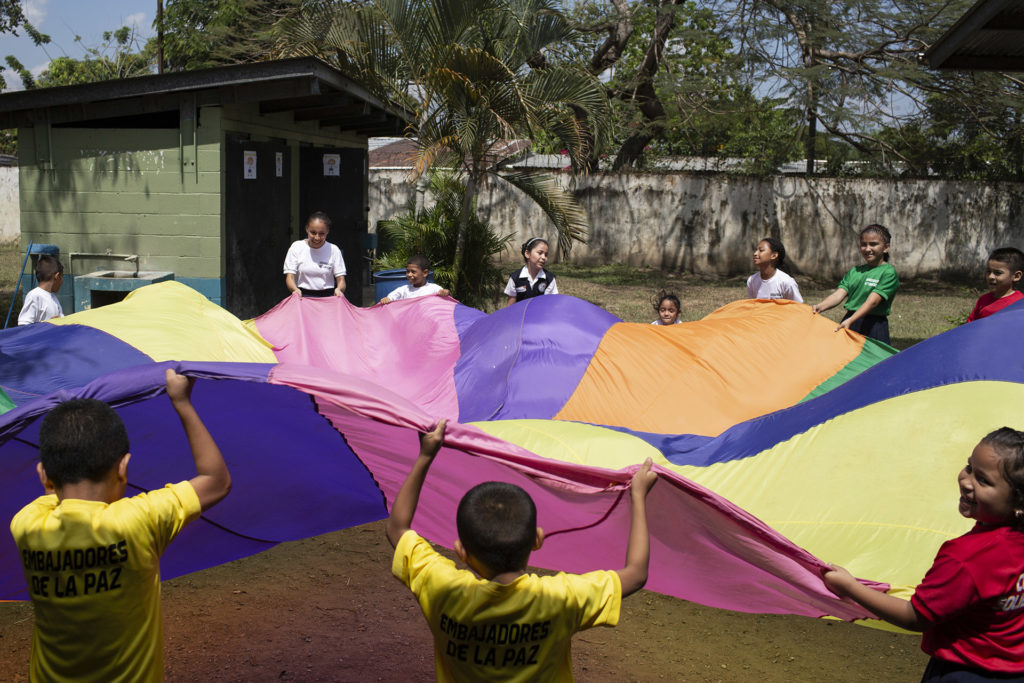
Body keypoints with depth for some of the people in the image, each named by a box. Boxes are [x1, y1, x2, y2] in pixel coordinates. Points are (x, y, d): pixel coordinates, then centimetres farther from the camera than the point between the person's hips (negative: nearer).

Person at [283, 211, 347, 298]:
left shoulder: (333, 250, 6)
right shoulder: (296, 247, 6)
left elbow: (341, 279, 3)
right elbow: (289, 277, 1)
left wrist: (339, 289, -22)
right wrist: (295, 289, -22)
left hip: (327, 297, 1)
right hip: (302, 296, 0)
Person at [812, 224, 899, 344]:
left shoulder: (888, 272, -7)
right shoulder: (854, 271, 13)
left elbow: (873, 301, -18)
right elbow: (839, 294, 0)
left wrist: (850, 321, -30)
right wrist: (821, 306, -20)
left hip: (874, 330, -5)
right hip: (848, 324, 5)